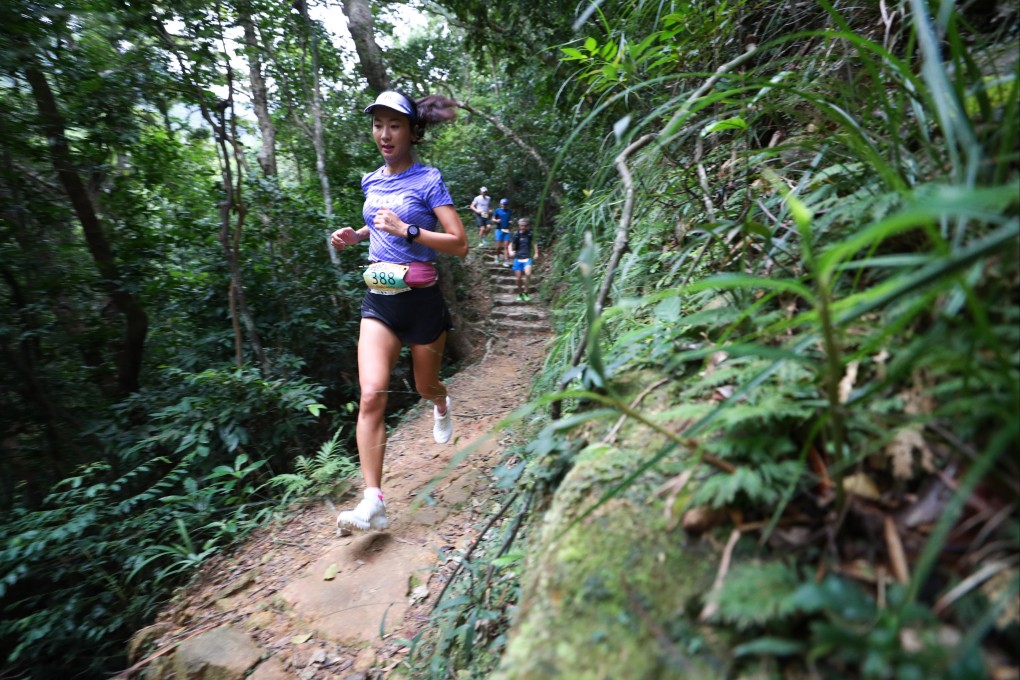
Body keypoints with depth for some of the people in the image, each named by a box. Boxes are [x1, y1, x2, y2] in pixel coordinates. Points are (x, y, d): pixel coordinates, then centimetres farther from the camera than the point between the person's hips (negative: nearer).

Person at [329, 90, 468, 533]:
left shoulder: (428, 181, -7)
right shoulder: (372, 182, 10)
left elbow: (459, 244, -14)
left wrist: (406, 231, -23)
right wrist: (356, 235, 9)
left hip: (421, 301, -3)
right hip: (379, 301, 4)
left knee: (425, 386, 15)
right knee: (372, 395, -12)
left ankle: (441, 406, 55)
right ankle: (373, 502, -8)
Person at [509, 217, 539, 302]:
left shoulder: (530, 235, 1)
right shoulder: (516, 235, -2)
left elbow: (534, 243, 16)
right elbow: (510, 245, -1)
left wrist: (536, 253, 8)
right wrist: (511, 251, -22)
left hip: (527, 258, -1)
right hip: (518, 259, 1)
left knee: (528, 274, -24)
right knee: (518, 278, 3)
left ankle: (526, 292, -6)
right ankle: (520, 294, 26)